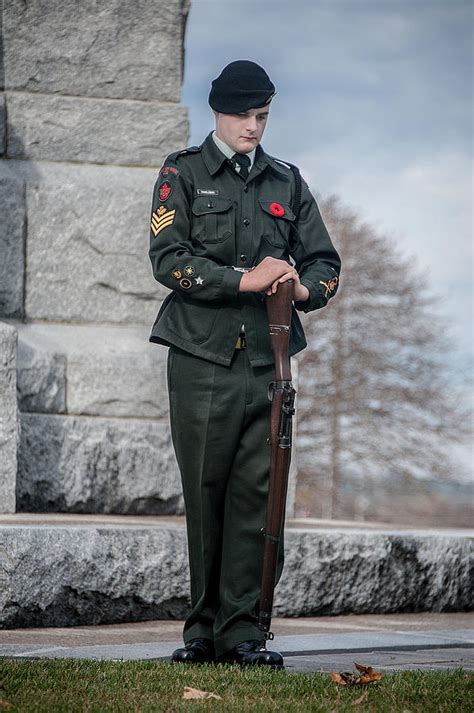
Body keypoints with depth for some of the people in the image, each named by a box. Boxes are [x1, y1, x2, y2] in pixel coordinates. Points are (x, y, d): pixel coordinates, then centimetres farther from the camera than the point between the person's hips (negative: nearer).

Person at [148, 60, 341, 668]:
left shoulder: (287, 182, 16)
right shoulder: (183, 173, 6)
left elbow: (325, 260, 14)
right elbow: (168, 257, -6)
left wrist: (305, 288, -10)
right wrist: (244, 280, -17)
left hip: (268, 361, 2)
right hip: (201, 360, -2)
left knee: (255, 493, -3)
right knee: (204, 494, 1)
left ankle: (241, 630, 0)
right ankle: (203, 628, 9)